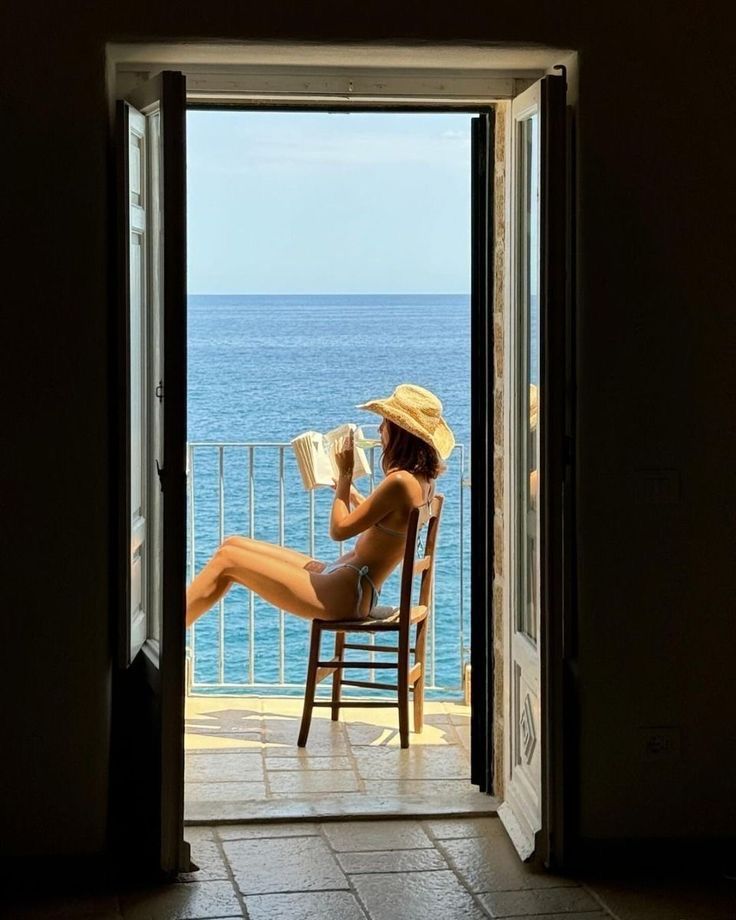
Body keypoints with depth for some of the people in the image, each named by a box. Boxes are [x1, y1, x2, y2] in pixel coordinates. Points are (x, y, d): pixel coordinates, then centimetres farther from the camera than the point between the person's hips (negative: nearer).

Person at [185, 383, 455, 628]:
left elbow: (339, 529, -17)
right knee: (233, 545, 13)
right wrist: (348, 489, 17)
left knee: (227, 559, -7)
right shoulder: (422, 480, 8)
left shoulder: (400, 482, -21)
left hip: (343, 595, -11)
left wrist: (345, 474, -7)